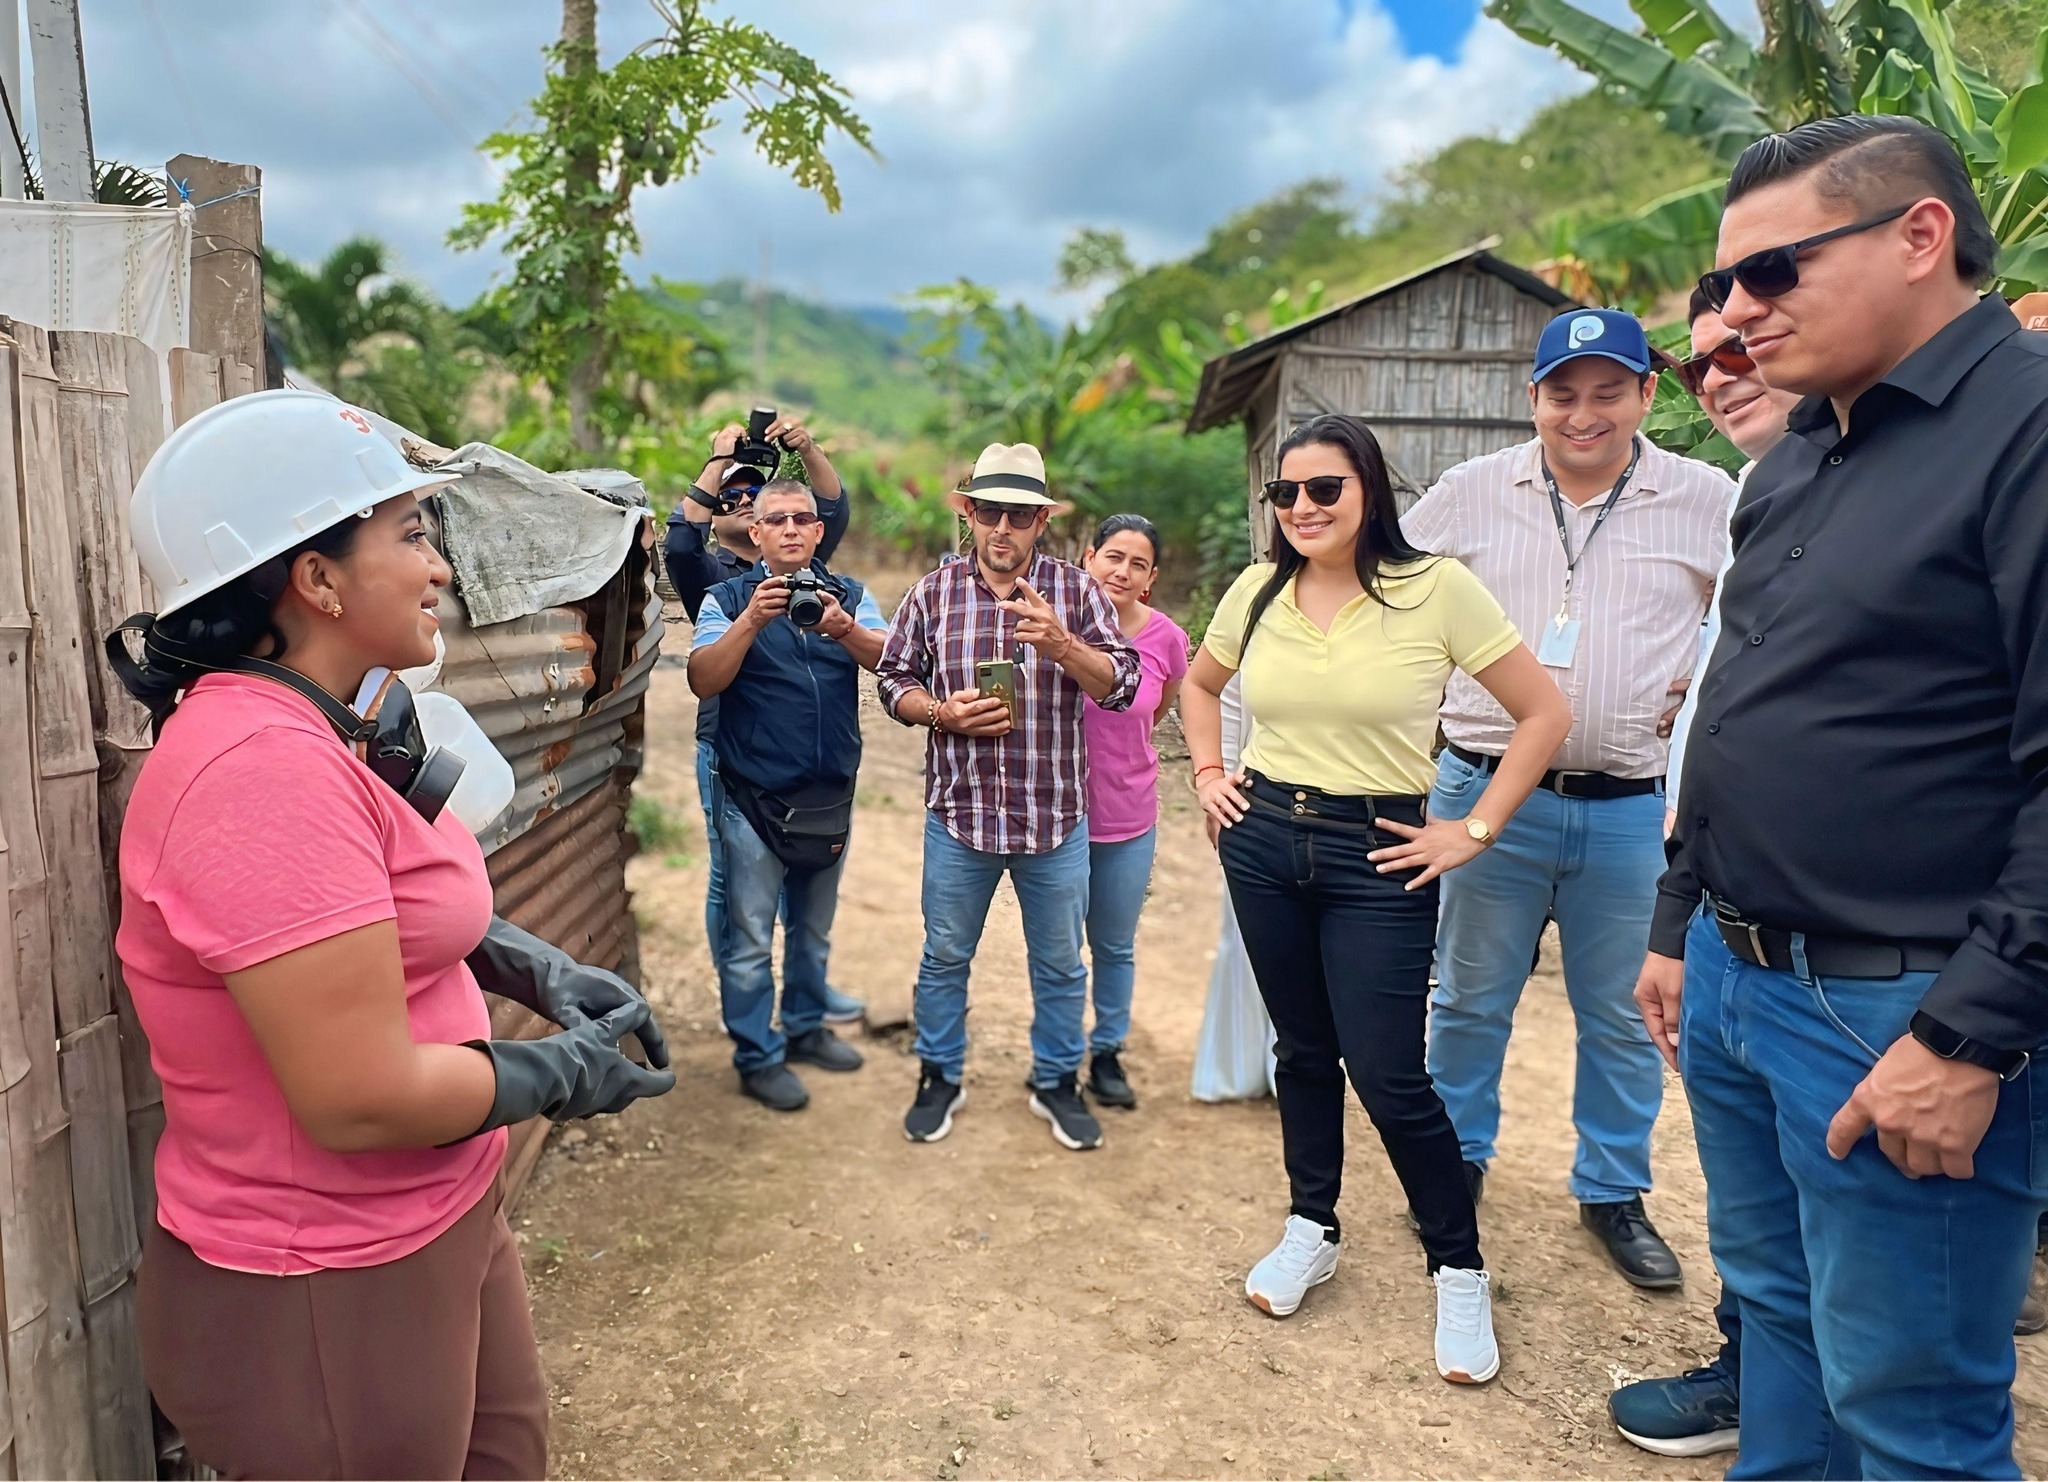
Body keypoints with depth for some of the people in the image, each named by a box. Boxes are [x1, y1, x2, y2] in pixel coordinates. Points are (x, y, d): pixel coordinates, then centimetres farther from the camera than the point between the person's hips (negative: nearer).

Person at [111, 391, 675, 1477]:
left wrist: (540, 970, 5)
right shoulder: (263, 768, -29)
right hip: (325, 1299, -9)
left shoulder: (305, 735, 5)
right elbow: (363, 1099, -30)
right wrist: (565, 1073, -13)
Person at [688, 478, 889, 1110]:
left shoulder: (849, 595, 4)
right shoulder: (728, 598, -3)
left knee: (813, 928, 18)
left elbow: (887, 659, -12)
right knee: (750, 937, 1)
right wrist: (752, 620, -29)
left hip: (831, 795, 3)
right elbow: (703, 680, -16)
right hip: (755, 798, -3)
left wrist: (844, 629, -32)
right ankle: (758, 1058, 14)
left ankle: (806, 1028, 35)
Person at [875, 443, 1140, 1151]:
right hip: (958, 809, 0)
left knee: (1060, 963, 13)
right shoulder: (934, 591, 1)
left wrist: (1060, 644, -24)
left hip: (1056, 814, 0)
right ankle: (940, 1078, 33)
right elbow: (895, 679, 6)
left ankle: (1057, 1082, 33)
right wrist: (943, 713, -14)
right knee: (945, 956, 14)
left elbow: (1121, 684, -7)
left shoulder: (1074, 589, -2)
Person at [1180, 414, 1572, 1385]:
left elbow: (1544, 713, -7)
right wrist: (1208, 774, 10)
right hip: (1263, 842, 4)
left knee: (1389, 1078, -2)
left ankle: (1460, 1271, 19)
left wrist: (1473, 831, -8)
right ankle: (1310, 1232, 33)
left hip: (1378, 858, -4)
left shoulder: (1436, 590, -11)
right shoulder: (1257, 592, 2)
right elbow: (1199, 685, 22)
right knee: (1303, 1050, 14)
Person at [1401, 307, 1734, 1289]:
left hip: (1628, 809, 0)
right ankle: (1457, 1159, 33)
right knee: (1470, 998, 13)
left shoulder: (1708, 501, -1)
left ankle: (1613, 1192, 32)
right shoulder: (1472, 491, 1)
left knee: (1624, 1017, 13)